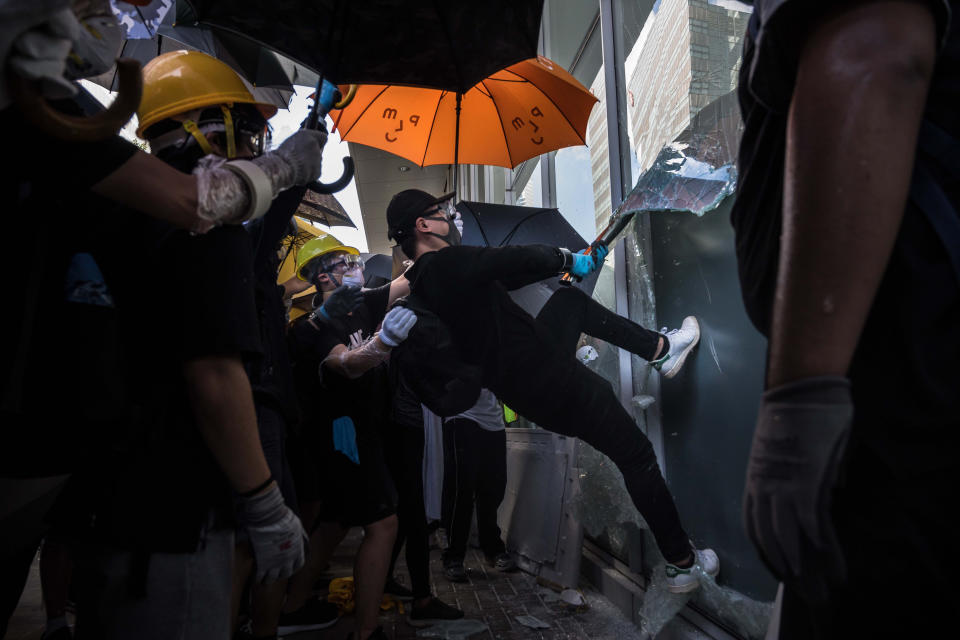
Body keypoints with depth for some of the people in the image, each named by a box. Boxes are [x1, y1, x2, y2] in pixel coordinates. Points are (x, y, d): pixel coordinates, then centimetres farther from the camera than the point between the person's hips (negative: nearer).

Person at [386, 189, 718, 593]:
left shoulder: (421, 285, 8)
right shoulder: (448, 263, -20)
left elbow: (508, 274, 12)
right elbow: (520, 259, -25)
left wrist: (574, 264, 14)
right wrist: (568, 259, -3)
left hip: (524, 393, 9)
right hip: (554, 382, -9)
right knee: (638, 458, 3)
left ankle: (660, 347, 28)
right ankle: (682, 563, 16)